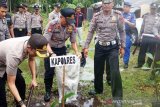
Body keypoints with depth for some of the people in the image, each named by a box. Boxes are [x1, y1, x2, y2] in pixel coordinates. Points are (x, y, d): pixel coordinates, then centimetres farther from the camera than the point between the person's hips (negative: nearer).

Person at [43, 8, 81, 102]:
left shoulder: (71, 26, -15)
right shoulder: (52, 24, -28)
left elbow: (73, 41, -4)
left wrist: (77, 52, -20)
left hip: (62, 49, 4)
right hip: (50, 49, -3)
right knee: (49, 71, -3)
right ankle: (48, 91, 15)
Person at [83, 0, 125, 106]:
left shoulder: (118, 15, -6)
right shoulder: (96, 16, -3)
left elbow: (122, 31, 1)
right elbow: (91, 32, 1)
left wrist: (123, 46, 1)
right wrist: (86, 46, -2)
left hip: (113, 47, -2)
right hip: (99, 47, 2)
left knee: (115, 72, -10)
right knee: (98, 70, 14)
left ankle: (117, 97, 5)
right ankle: (98, 89, 40)